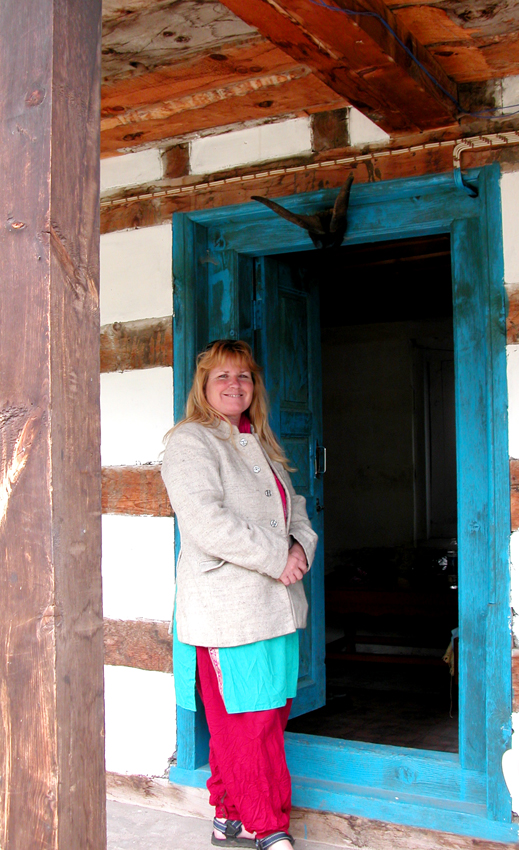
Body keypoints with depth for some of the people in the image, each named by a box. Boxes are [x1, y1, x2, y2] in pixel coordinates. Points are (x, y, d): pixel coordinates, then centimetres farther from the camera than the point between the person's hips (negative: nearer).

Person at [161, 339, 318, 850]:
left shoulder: (260, 445, 19)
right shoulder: (190, 442, -8)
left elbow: (294, 507, 24)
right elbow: (206, 522, -20)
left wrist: (301, 544, 1)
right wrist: (277, 558, -16)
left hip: (274, 607, 8)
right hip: (227, 611, -8)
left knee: (269, 717, 13)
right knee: (247, 724, -2)